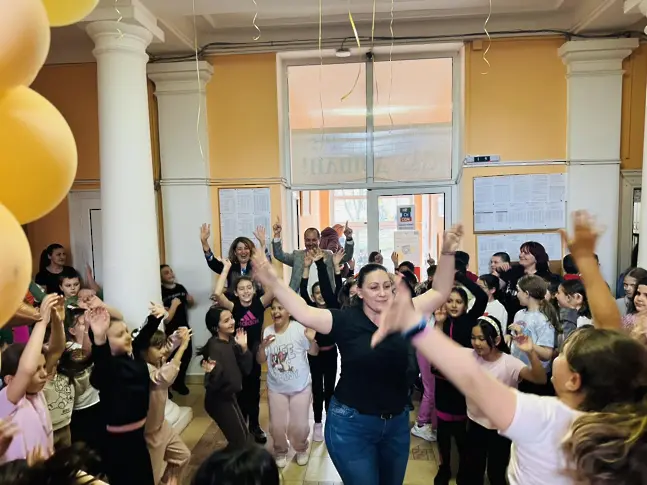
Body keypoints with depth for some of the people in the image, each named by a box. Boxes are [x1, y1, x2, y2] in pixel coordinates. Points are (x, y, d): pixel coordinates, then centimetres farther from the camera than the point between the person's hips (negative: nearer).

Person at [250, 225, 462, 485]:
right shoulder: (346, 320, -14)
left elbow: (439, 292, -1)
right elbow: (304, 313, -23)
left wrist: (448, 253, -12)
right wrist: (274, 283, -35)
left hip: (397, 422, 5)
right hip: (352, 424, -4)